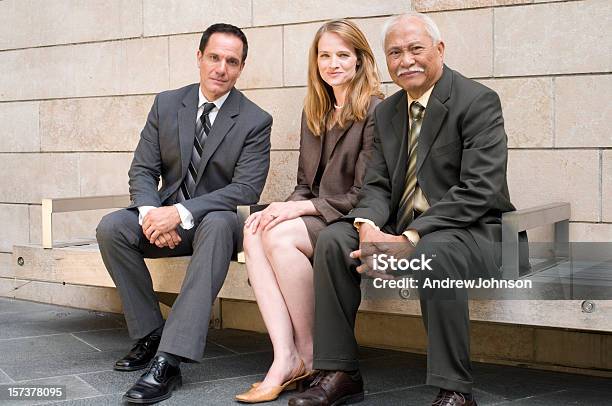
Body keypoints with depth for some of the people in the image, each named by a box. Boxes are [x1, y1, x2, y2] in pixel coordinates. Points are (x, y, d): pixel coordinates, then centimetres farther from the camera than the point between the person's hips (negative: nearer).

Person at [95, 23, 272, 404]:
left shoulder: (255, 121, -6)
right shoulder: (167, 104, 4)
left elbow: (246, 190, -15)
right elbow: (143, 169, 2)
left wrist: (181, 213, -26)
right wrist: (150, 212, -21)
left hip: (216, 218, -4)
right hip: (165, 215, 4)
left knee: (218, 224, -39)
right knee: (111, 227, -24)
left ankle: (168, 360, -45)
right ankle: (150, 332, -9)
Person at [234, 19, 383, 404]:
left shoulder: (375, 112, -8)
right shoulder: (314, 112, 16)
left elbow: (363, 195, -13)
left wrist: (301, 208, -17)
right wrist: (283, 207, -5)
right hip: (315, 217, 7)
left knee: (279, 236, -30)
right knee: (254, 229, -23)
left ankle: (309, 355, -13)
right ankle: (285, 358, -30)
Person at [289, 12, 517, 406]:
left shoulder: (478, 101, -10)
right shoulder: (386, 112, 12)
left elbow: (479, 191, -19)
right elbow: (377, 186, 8)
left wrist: (411, 238, -25)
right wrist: (368, 228, -16)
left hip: (473, 232, -6)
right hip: (401, 232, 6)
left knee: (434, 253, -37)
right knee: (333, 239, -14)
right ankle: (340, 373, -8)